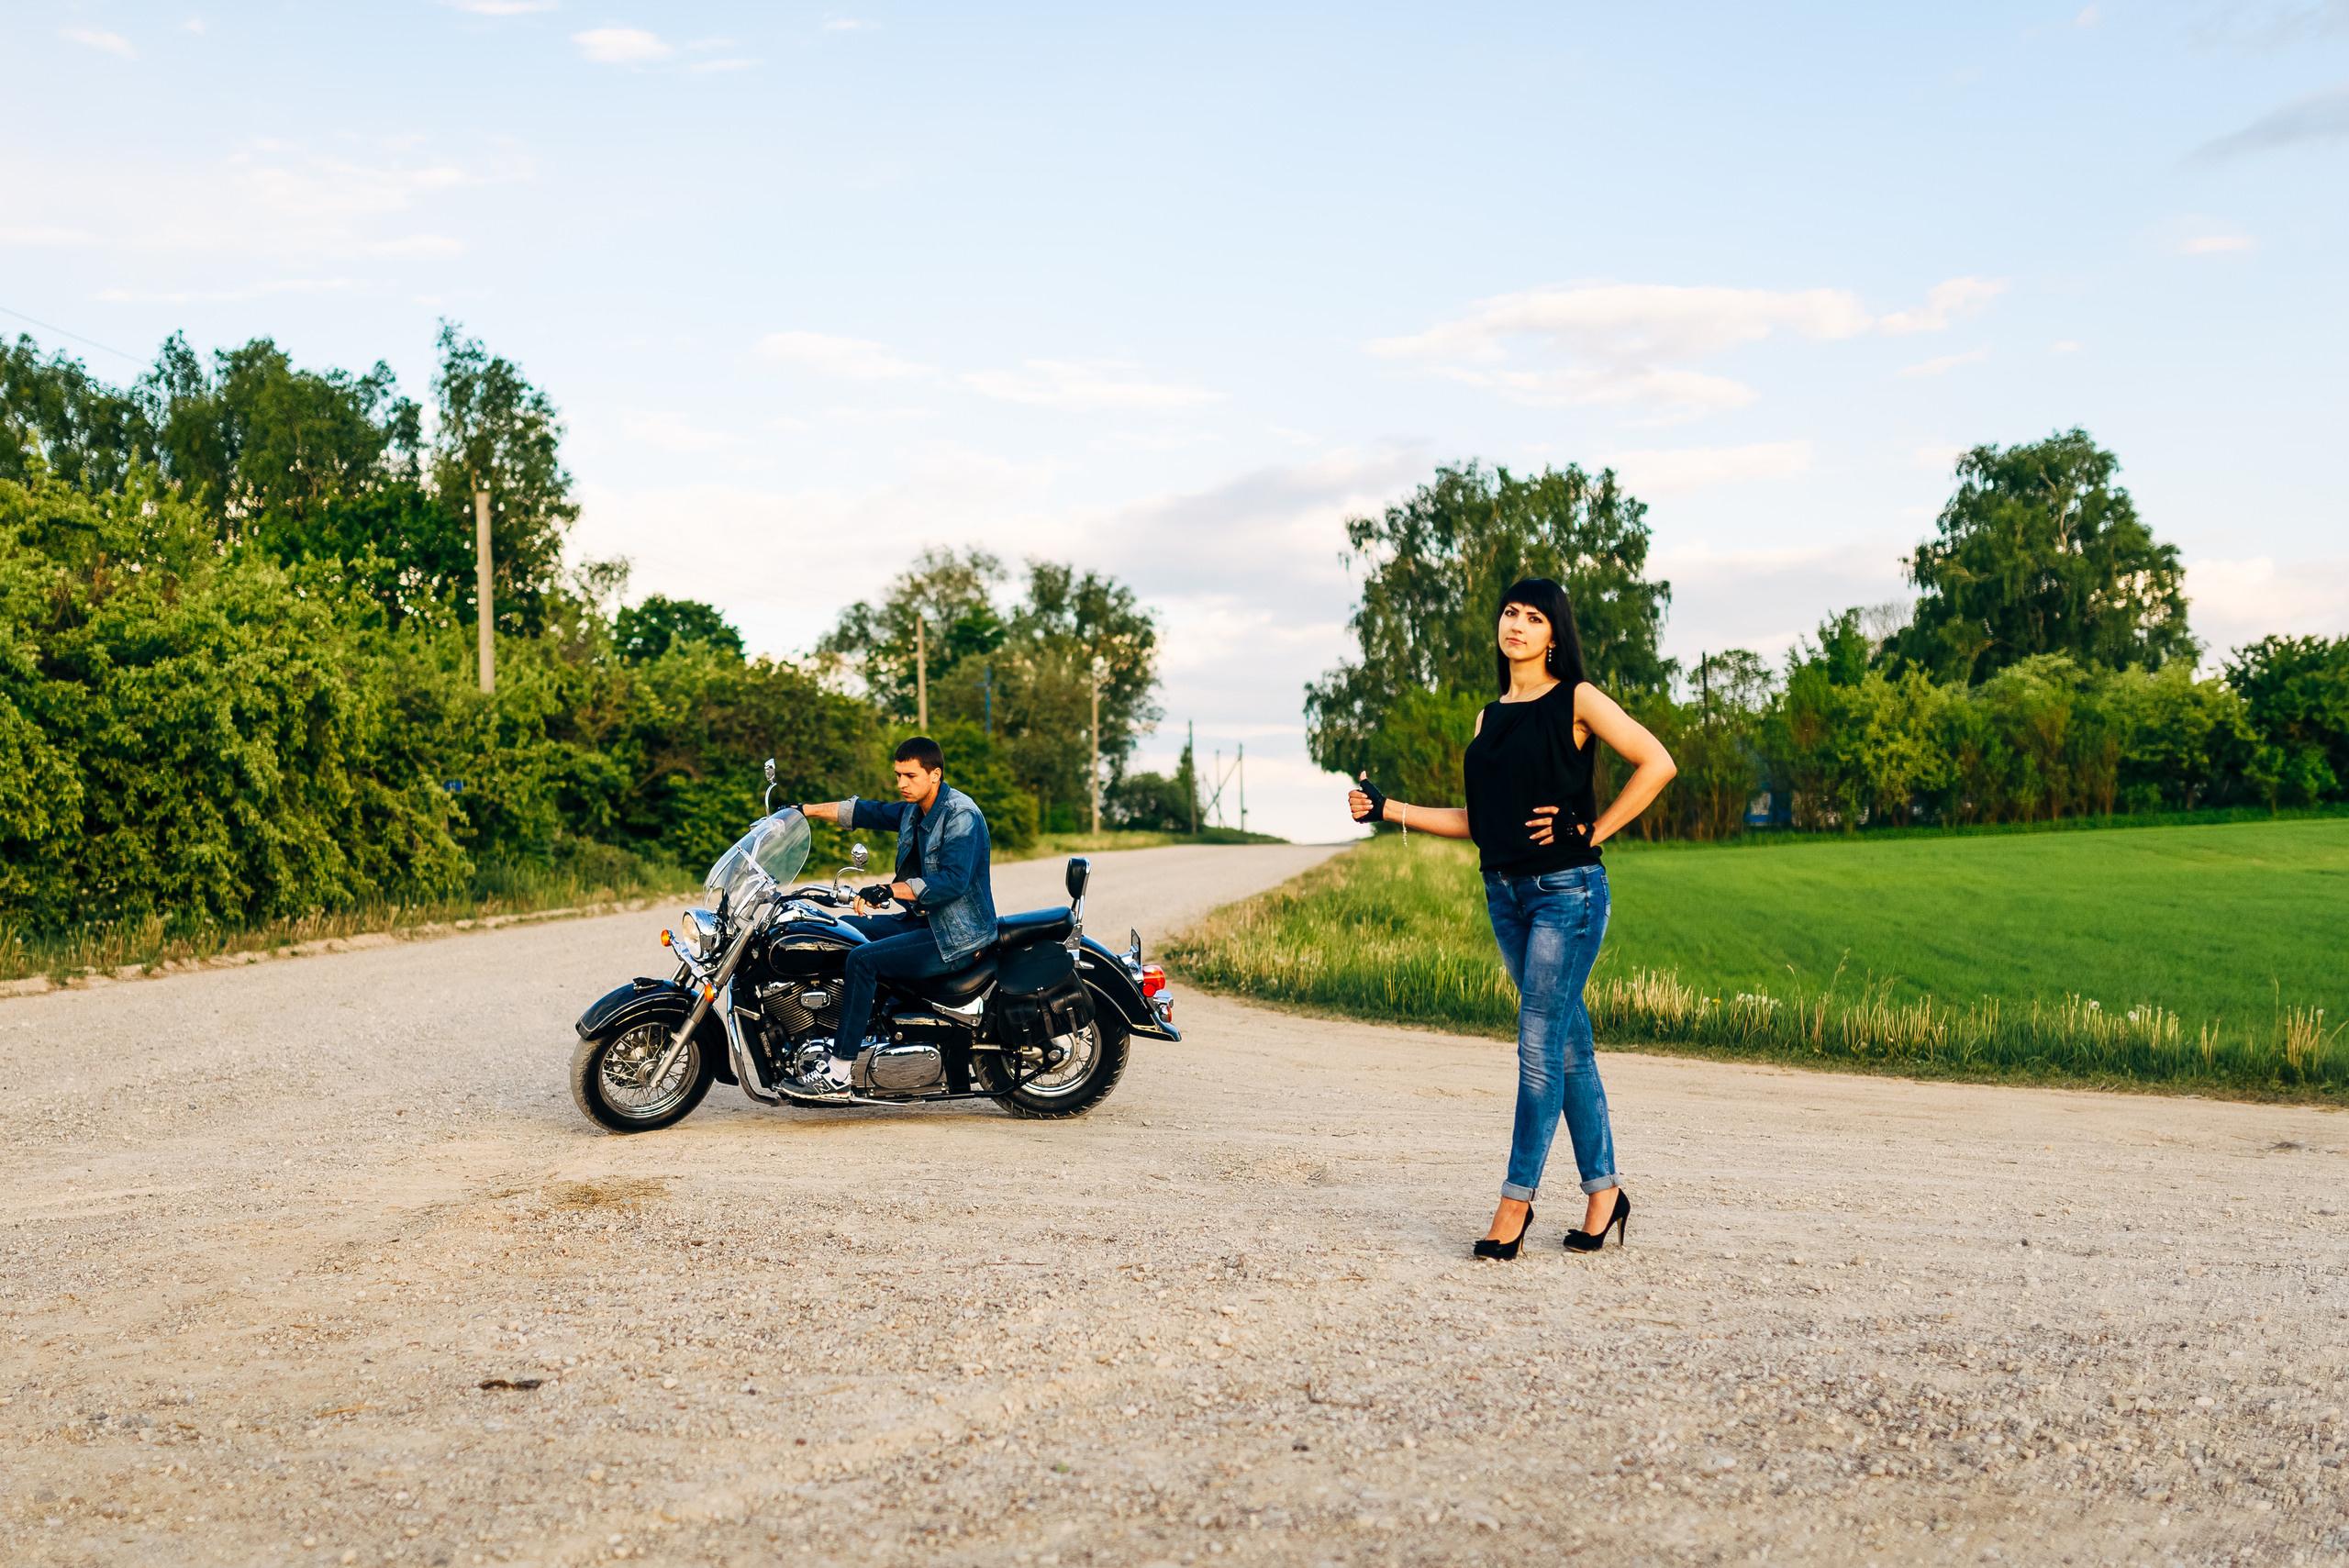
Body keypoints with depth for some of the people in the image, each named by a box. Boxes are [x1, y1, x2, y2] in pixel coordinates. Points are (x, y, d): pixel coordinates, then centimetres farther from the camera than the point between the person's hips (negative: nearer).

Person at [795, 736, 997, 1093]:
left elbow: (953, 880, -29)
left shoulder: (961, 815, -18)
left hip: (957, 936, -10)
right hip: (921, 920, 10)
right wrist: (804, 810, 12)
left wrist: (888, 890, -33)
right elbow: (866, 812, 20)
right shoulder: (913, 810, 10)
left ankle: (839, 1075, -21)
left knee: (863, 959, -23)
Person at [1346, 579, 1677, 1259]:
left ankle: (1516, 1201, 1)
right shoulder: (1489, 718, 15)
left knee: (1539, 1046, -6)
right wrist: (1387, 809, 10)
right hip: (1506, 893, 6)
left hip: (1568, 890, -6)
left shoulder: (1576, 700, -3)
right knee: (1569, 1046, 11)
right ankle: (1604, 1190, 19)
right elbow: (1477, 821, 14)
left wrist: (1591, 830, -11)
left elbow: (1657, 763, -10)